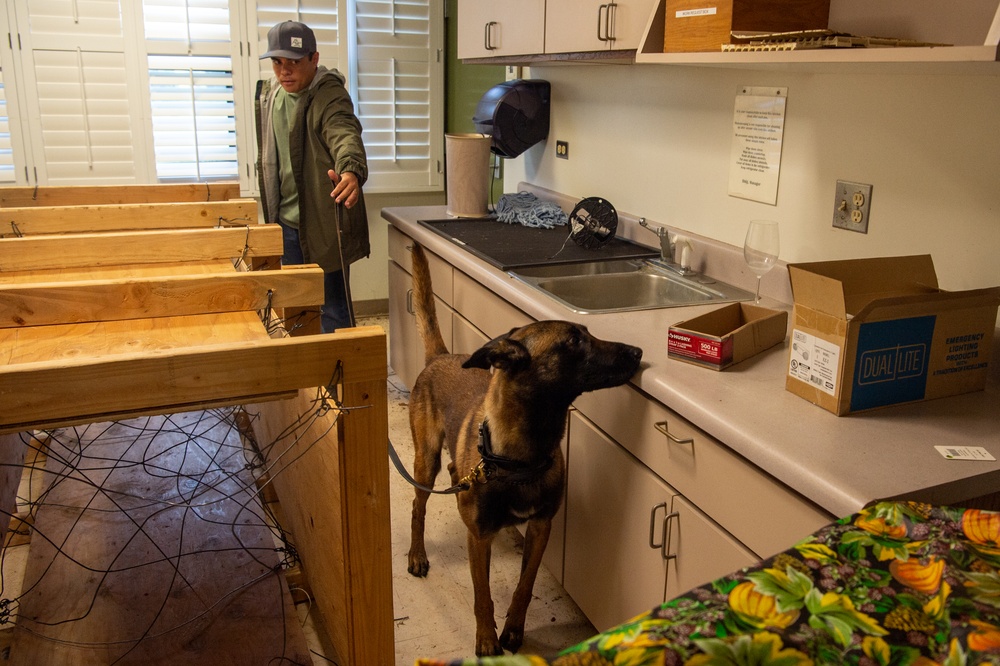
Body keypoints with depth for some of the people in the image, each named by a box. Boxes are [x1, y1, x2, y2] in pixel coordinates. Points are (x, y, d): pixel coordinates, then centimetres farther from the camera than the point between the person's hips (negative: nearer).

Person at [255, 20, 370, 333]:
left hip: (324, 223, -7)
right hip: (286, 221, 8)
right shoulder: (269, 92, 7)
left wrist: (351, 171, -59)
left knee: (332, 305, 1)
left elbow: (345, 135, -37)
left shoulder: (329, 96, -17)